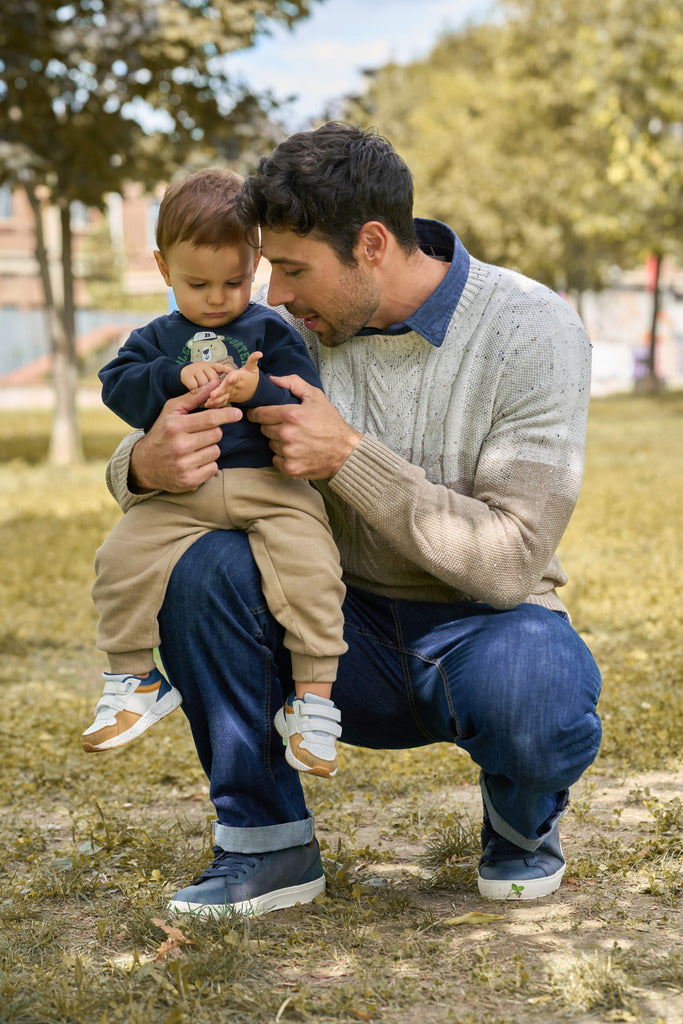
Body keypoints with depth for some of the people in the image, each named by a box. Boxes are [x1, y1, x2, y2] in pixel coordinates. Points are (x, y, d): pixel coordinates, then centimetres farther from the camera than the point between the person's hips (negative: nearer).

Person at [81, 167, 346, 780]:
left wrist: (257, 391, -19)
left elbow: (308, 402, -1)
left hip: (271, 483, -2)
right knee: (123, 557, -16)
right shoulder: (159, 338, 15)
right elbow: (118, 384, -1)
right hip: (183, 489, 2)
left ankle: (314, 696, -12)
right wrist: (176, 377, -16)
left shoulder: (271, 332, 9)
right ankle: (135, 680, 5)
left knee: (308, 565, -26)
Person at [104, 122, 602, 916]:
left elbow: (510, 559, -22)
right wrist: (149, 465, -26)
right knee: (199, 562, -24)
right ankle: (268, 846, -8)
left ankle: (522, 821, 1)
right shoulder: (294, 331, -5)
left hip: (483, 630, -3)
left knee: (531, 686, -39)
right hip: (350, 642, 3)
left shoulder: (534, 332, -16)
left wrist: (349, 456, -28)